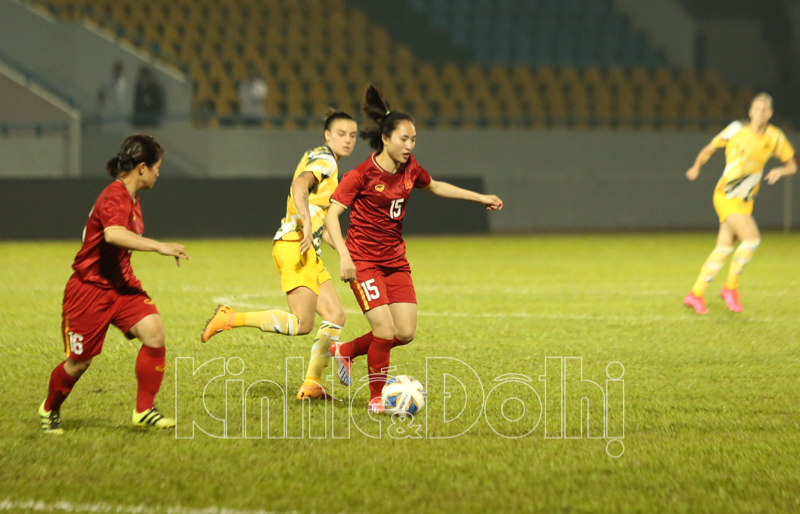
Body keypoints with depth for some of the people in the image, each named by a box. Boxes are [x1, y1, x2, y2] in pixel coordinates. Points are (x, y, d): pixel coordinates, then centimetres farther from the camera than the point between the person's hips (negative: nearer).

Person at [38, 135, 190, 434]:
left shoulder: (131, 198, 10)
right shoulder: (115, 197, -22)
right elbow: (113, 234, -43)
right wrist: (159, 247, -46)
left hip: (120, 286, 8)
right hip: (89, 289, -8)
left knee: (154, 332, -16)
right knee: (79, 361, 3)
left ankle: (144, 411, -9)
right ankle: (50, 409, 32)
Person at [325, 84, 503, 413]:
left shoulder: (409, 169, 3)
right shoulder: (362, 175, -17)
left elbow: (434, 187, 24)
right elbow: (332, 213, -19)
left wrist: (479, 198, 24)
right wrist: (343, 255, -30)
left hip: (395, 260, 7)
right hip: (363, 260, -7)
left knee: (406, 333, -1)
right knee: (386, 330, -16)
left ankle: (345, 351, 23)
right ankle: (377, 397, 3)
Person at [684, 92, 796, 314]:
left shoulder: (775, 137, 0)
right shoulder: (736, 130, -9)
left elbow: (792, 165, 7)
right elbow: (709, 149, 1)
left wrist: (780, 171, -15)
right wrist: (697, 167, -15)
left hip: (745, 202, 5)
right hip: (726, 196, -5)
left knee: (723, 249, 7)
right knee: (752, 238, -20)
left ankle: (696, 294, 18)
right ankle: (731, 287, -3)